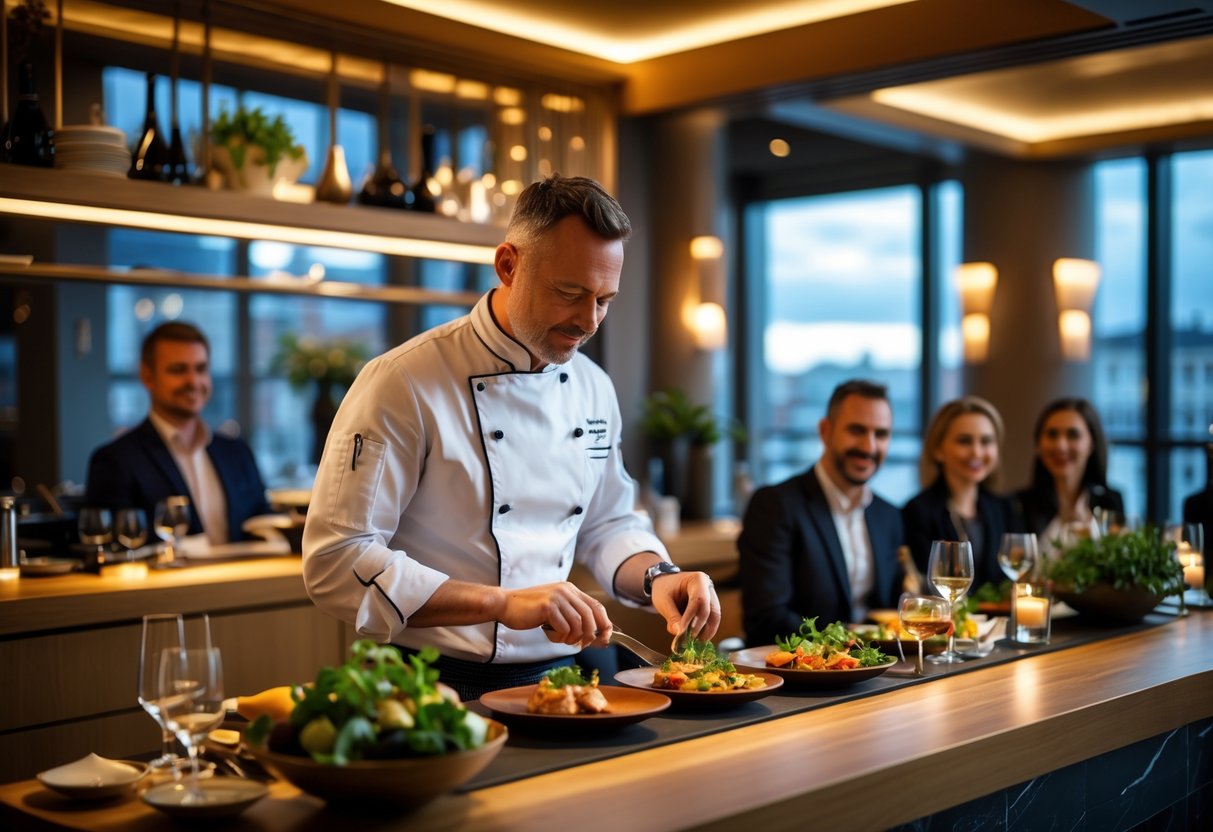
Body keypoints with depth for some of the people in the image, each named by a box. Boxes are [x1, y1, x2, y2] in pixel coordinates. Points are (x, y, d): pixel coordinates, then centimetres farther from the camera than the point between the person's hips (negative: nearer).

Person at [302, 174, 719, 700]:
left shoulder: (593, 388, 12)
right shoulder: (404, 383, -11)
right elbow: (336, 562, -15)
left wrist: (656, 576, 1)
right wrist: (503, 603, -22)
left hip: (557, 677, 6)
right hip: (441, 690, -5)